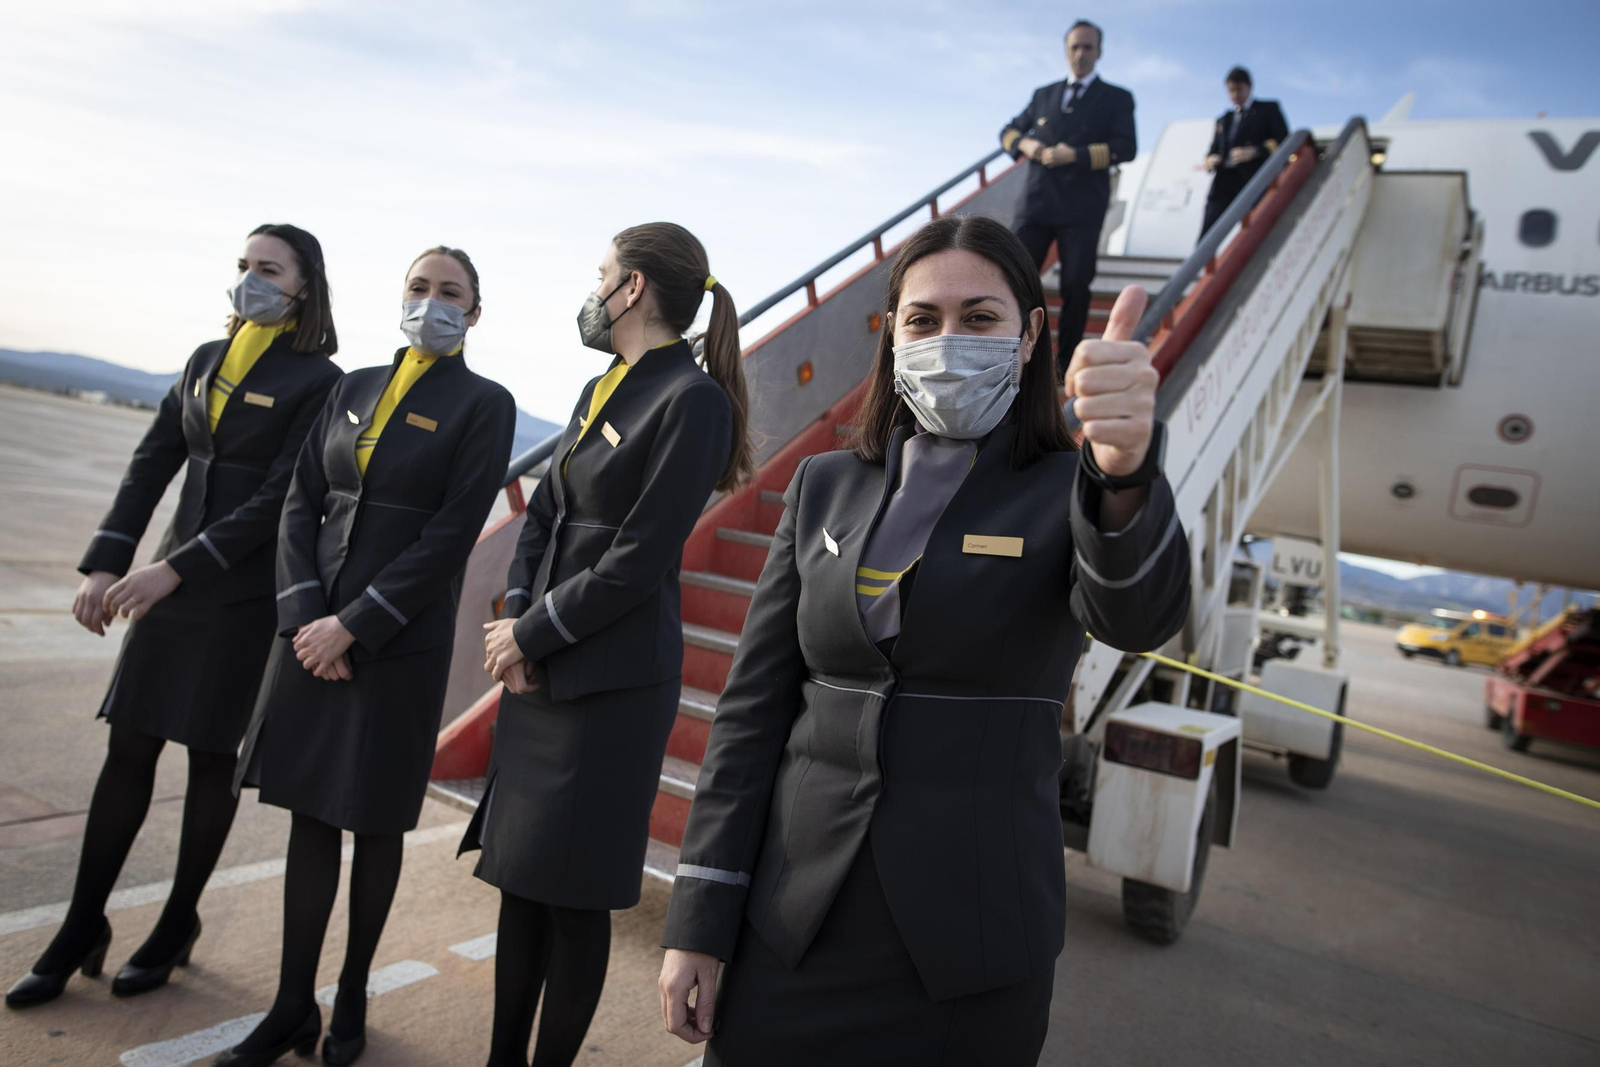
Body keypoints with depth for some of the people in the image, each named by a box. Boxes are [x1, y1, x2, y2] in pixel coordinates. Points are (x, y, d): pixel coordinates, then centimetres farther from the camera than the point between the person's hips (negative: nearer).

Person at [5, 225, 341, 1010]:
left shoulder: (317, 381, -9)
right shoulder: (205, 360, 11)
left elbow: (280, 499, -15)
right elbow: (153, 463, 7)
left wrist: (175, 568, -19)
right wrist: (105, 564, -2)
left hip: (247, 595, -5)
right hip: (171, 584, 5)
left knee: (211, 757, 6)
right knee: (128, 749, 7)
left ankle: (178, 925, 24)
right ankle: (82, 928, 20)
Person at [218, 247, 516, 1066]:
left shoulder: (483, 405, -4)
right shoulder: (354, 388, 11)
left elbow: (452, 534, -11)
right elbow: (301, 504, 7)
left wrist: (354, 625, -14)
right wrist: (303, 617, -6)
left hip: (399, 639, -4)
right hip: (312, 629, 4)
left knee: (375, 821, 7)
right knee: (309, 812, 9)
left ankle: (352, 997, 26)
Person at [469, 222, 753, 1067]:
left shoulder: (692, 399, -13)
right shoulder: (598, 392, 14)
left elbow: (637, 560, -17)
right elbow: (541, 519, 14)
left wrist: (532, 635, -9)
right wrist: (516, 619, -3)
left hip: (612, 684, -8)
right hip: (540, 673, 8)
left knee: (574, 896, 3)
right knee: (520, 877, 15)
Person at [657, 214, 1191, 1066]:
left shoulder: (1069, 493, -4)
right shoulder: (824, 486, 3)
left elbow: (1139, 616, -26)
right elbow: (752, 707, 2)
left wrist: (1126, 472, -47)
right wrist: (699, 923, 0)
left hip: (970, 940, -2)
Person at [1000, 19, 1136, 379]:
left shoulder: (1117, 98, 8)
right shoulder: (1043, 95, 17)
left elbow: (1126, 147, -5)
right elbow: (1008, 131, 22)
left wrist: (1077, 155, -16)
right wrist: (1024, 143, -2)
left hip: (1082, 208, -2)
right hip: (1036, 203, 3)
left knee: (1076, 285, -1)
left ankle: (1067, 360, 11)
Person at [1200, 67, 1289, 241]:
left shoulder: (1268, 109, 10)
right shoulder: (1224, 120, 25)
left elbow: (1283, 141, 1)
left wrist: (1254, 152, -15)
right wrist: (1211, 160, -1)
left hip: (1255, 184, -4)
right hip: (1224, 183, 4)